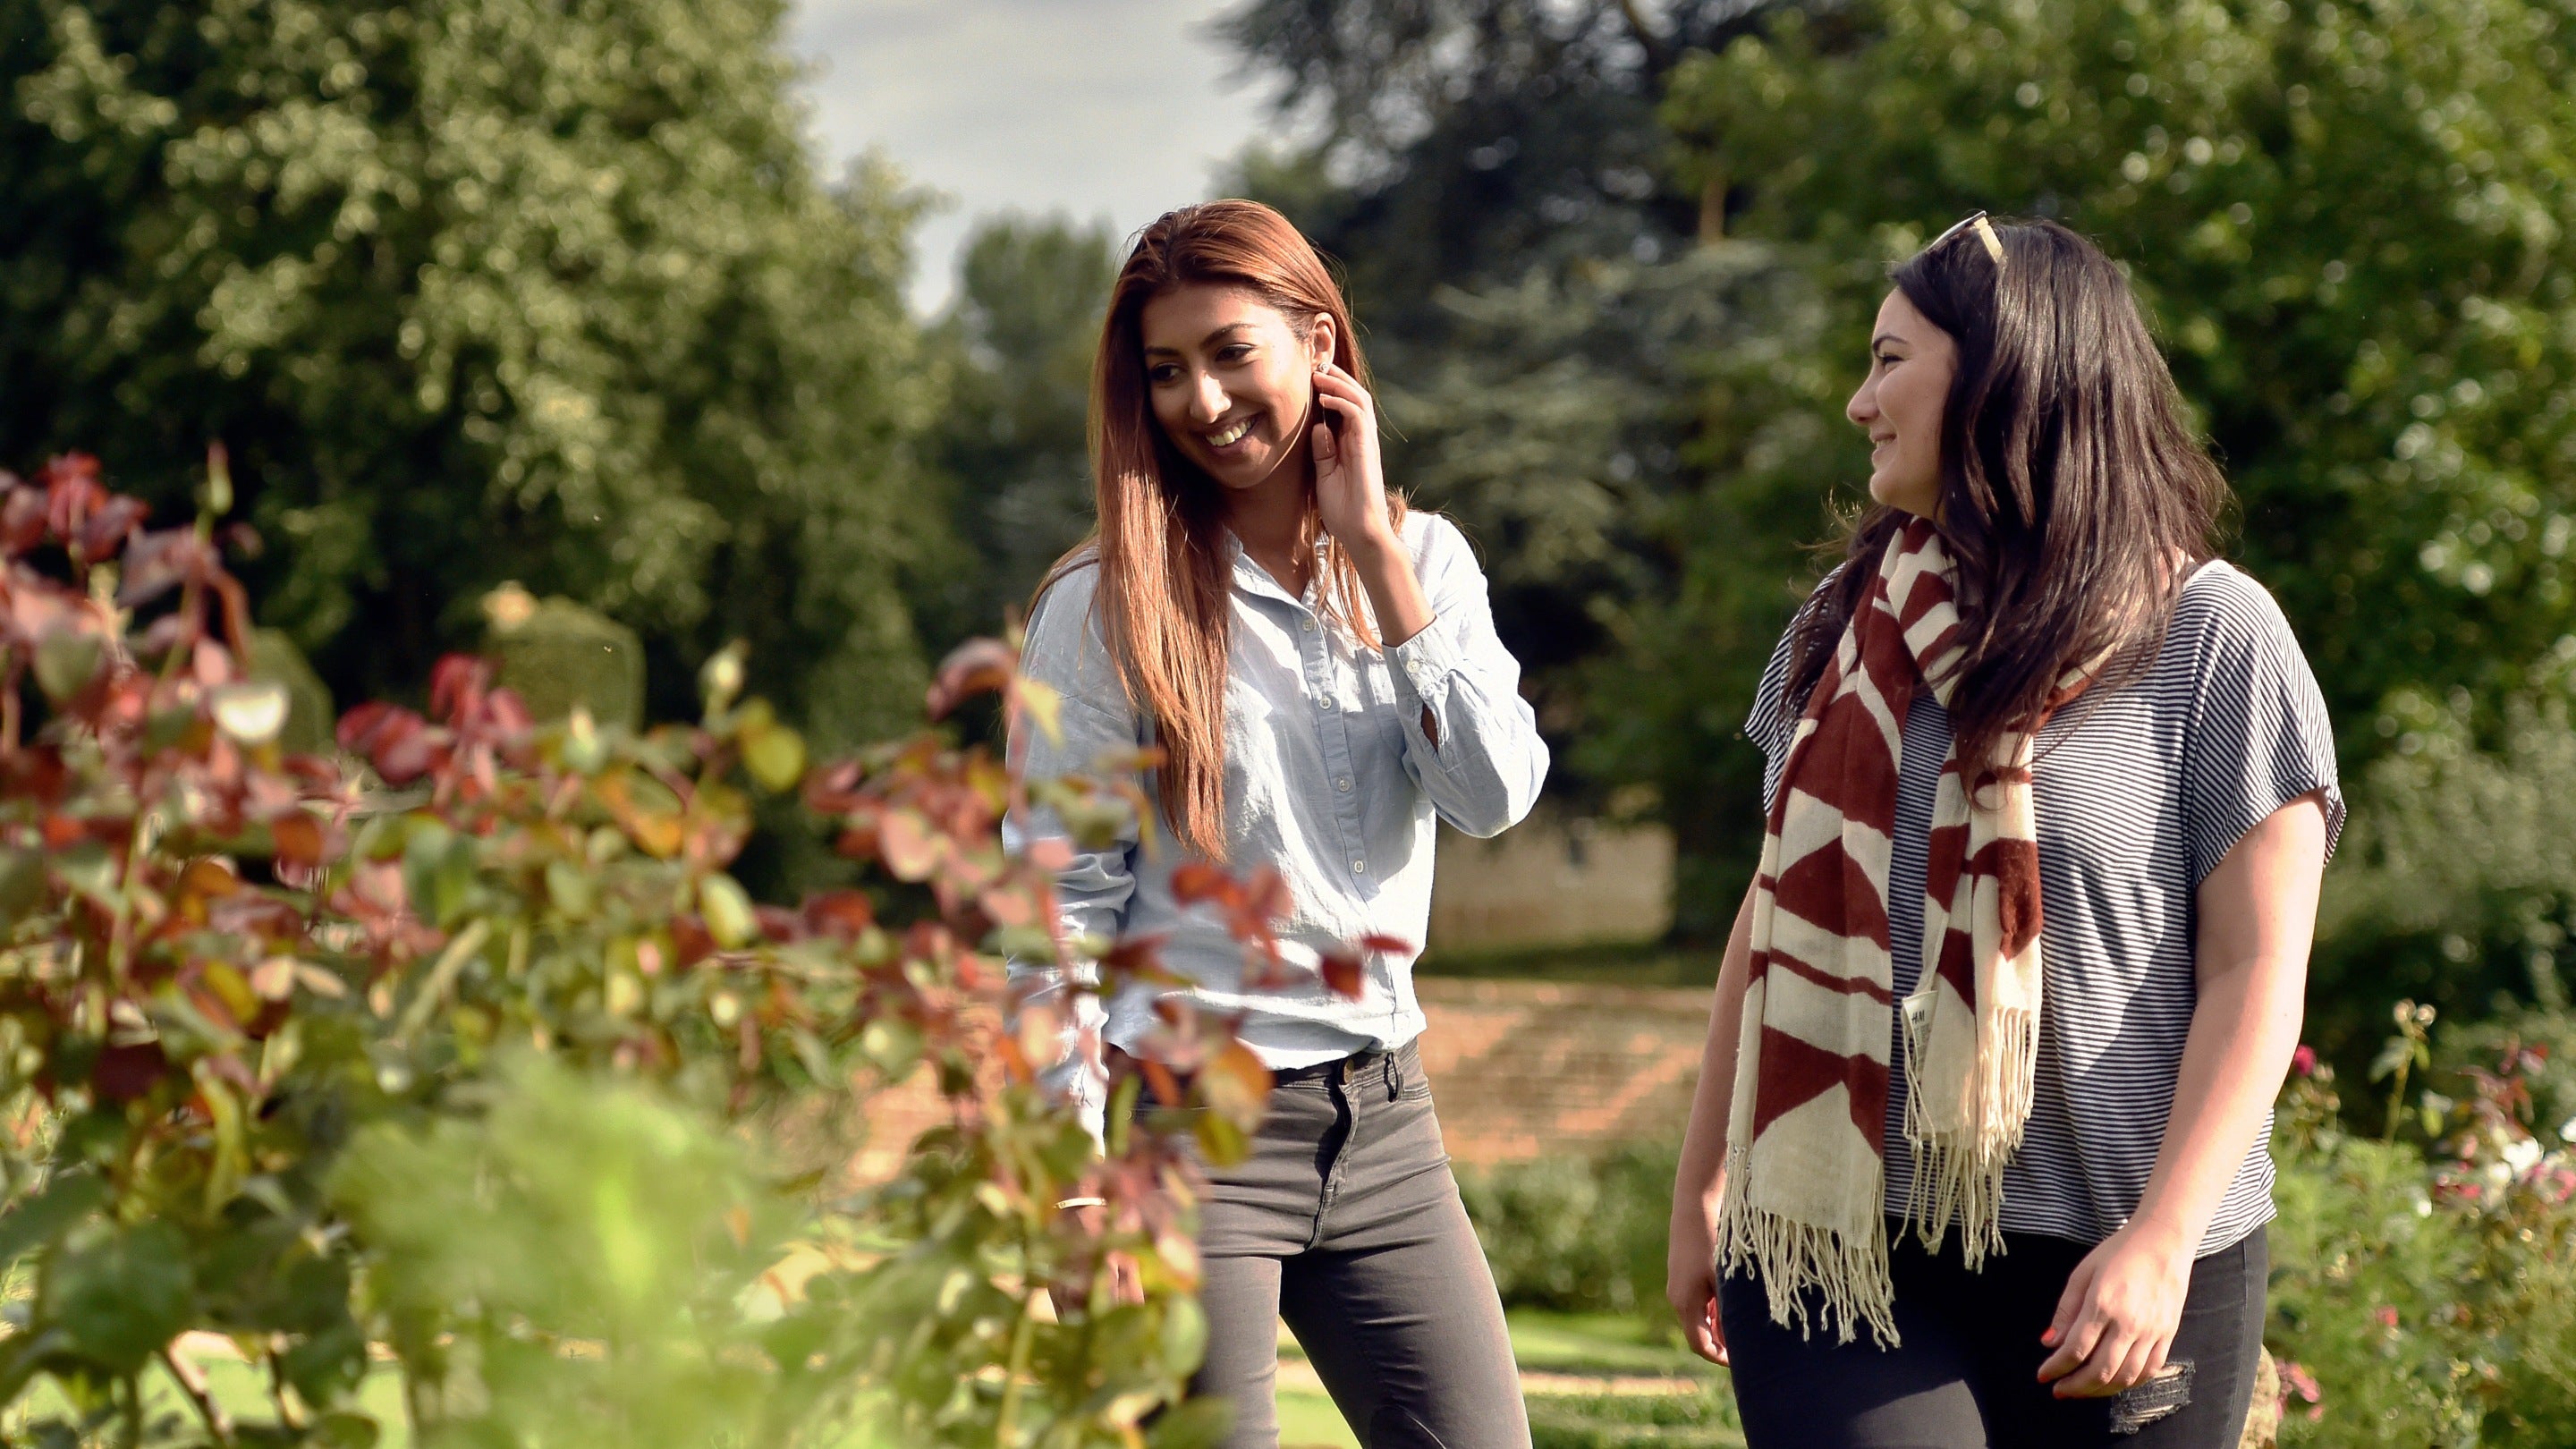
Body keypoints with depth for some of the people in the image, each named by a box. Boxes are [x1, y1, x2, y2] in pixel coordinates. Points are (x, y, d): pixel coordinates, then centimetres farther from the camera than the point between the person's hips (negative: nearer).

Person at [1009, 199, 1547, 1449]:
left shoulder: (1424, 562, 7)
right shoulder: (1107, 607, -5)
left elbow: (1496, 796, -8)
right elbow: (1059, 910, -6)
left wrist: (1372, 549, -8)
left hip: (1382, 1114, 5)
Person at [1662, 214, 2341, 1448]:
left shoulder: (2213, 637, -2)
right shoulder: (1845, 628, 12)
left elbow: (2254, 972, -6)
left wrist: (2163, 1239, -14)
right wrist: (1700, 1191, 16)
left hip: (2098, 1269, -3)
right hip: (1832, 1247, 3)